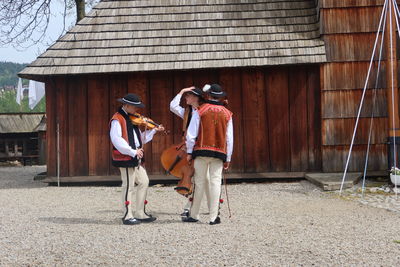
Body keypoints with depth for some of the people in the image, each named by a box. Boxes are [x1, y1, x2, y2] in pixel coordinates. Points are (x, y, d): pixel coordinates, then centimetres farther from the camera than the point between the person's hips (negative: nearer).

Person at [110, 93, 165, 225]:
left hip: (136, 158, 9)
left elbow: (140, 138, 17)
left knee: (144, 181, 12)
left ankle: (140, 214, 20)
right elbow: (116, 140, -23)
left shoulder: (131, 119, 16)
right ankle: (128, 216, 5)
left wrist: (153, 130, 6)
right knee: (128, 186, -4)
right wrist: (132, 151, -26)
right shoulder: (117, 120, -11)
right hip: (125, 158, -9)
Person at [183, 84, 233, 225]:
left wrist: (189, 152, 6)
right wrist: (228, 158, 12)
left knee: (199, 183, 6)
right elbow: (229, 138, 7)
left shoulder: (200, 110, -1)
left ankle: (194, 215, 14)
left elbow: (191, 133, -3)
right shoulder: (227, 114, 7)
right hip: (219, 153, 1)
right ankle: (213, 217, 0)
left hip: (201, 151, -1)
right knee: (215, 183, 2)